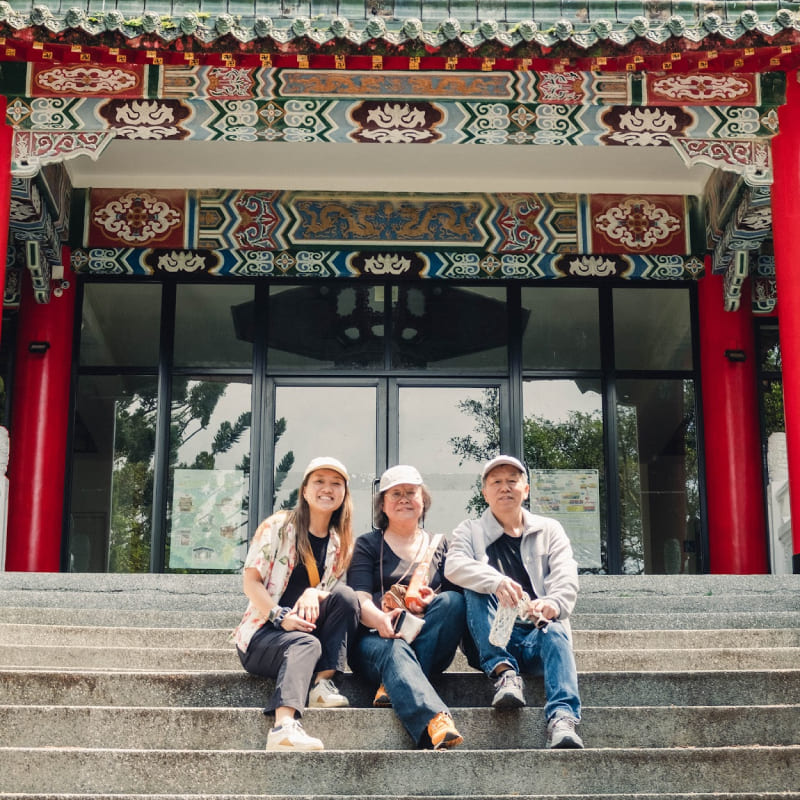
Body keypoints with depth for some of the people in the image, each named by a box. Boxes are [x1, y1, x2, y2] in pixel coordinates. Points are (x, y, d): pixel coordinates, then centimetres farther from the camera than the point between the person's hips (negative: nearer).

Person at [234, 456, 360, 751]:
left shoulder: (340, 544, 12)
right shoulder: (278, 526, -1)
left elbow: (335, 594, 9)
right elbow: (251, 580, -8)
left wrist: (313, 594, -16)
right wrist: (280, 616, -24)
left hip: (307, 627, 4)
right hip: (262, 633, -4)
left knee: (345, 594, -21)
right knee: (306, 644, -37)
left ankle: (323, 682, -26)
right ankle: (284, 726, -59)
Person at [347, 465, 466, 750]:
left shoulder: (440, 546, 22)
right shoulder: (368, 545, 13)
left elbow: (456, 599, 12)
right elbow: (360, 600, -3)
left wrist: (435, 602, -14)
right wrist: (380, 619, -27)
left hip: (427, 644, 2)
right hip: (375, 640, -2)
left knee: (452, 600, -26)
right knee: (395, 651, -37)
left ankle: (396, 686, -32)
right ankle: (435, 722, -65)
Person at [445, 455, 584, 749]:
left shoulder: (549, 530, 16)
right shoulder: (470, 531, 13)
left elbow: (566, 578, -3)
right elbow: (454, 566, -11)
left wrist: (554, 604, -28)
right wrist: (497, 582, -33)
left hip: (536, 636, 0)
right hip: (491, 639, 0)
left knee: (555, 632, -33)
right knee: (476, 590, -25)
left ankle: (562, 719, -52)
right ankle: (504, 672, -33)